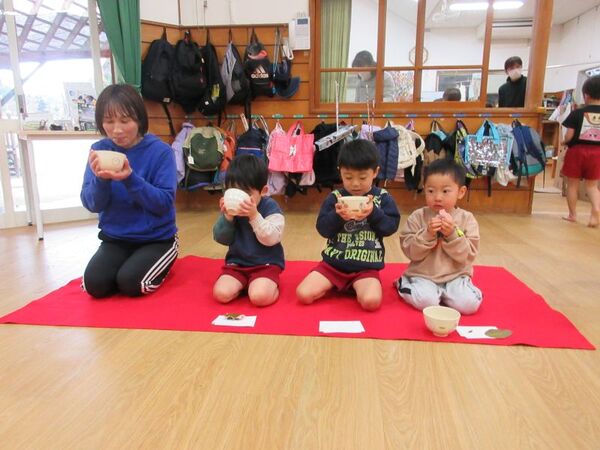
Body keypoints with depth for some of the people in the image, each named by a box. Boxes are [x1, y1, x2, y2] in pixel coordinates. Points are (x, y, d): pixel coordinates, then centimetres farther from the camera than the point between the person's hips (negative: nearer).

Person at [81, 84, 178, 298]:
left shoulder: (160, 151, -13)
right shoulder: (99, 150, -3)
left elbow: (164, 203, -17)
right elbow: (92, 205, -5)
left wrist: (130, 179, -31)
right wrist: (100, 179, -26)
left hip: (157, 239, -3)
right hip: (115, 239, 4)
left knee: (130, 283, -22)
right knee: (94, 285, -15)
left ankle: (159, 266, 10)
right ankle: (130, 264, 14)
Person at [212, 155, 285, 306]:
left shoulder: (270, 207, -11)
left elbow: (271, 239, -22)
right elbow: (222, 239, -1)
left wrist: (254, 216, -32)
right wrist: (227, 217, -18)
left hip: (266, 263, -4)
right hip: (237, 262, 4)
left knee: (259, 297, -27)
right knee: (221, 294, -17)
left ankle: (272, 285, 6)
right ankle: (243, 284, 11)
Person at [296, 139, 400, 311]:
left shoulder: (383, 197, 1)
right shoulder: (335, 197, 1)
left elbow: (391, 227, -6)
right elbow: (322, 229, -4)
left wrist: (374, 213, -22)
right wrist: (337, 216, -22)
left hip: (366, 266, -1)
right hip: (334, 262, 2)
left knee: (371, 301, -28)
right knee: (303, 294, -15)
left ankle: (357, 287, 7)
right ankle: (335, 284, 13)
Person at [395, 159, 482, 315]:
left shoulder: (467, 219, -2)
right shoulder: (418, 217, -4)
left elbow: (468, 255, -8)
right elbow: (411, 252, -8)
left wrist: (452, 234, -22)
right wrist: (427, 234, -23)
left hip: (455, 276, 2)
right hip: (423, 275, -1)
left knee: (469, 304, -20)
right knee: (426, 301, -26)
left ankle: (442, 294, 10)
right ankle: (404, 285, 6)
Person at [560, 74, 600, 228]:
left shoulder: (577, 113, -9)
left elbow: (569, 136, -10)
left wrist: (564, 142, 11)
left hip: (577, 151, -2)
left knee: (572, 184, 10)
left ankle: (572, 214, 17)